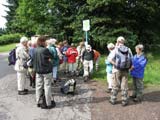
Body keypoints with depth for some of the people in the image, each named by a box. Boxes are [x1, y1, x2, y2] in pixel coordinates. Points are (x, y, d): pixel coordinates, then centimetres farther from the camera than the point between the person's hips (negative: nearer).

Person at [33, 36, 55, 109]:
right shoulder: (45, 50, -17)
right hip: (46, 71, -6)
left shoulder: (35, 50, 3)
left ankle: (38, 102, 24)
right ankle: (48, 104, 12)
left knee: (38, 86, 12)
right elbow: (51, 57, -6)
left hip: (38, 71, 6)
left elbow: (34, 60, 9)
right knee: (47, 87, 3)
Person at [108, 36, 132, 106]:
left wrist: (116, 64, -6)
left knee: (115, 86, 10)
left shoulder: (115, 50, -8)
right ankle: (124, 101, 17)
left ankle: (113, 100, 21)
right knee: (124, 86, 9)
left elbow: (110, 59, -15)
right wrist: (128, 67, 8)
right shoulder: (128, 50, -1)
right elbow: (131, 60, 0)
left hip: (117, 70, -2)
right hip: (125, 71, 2)